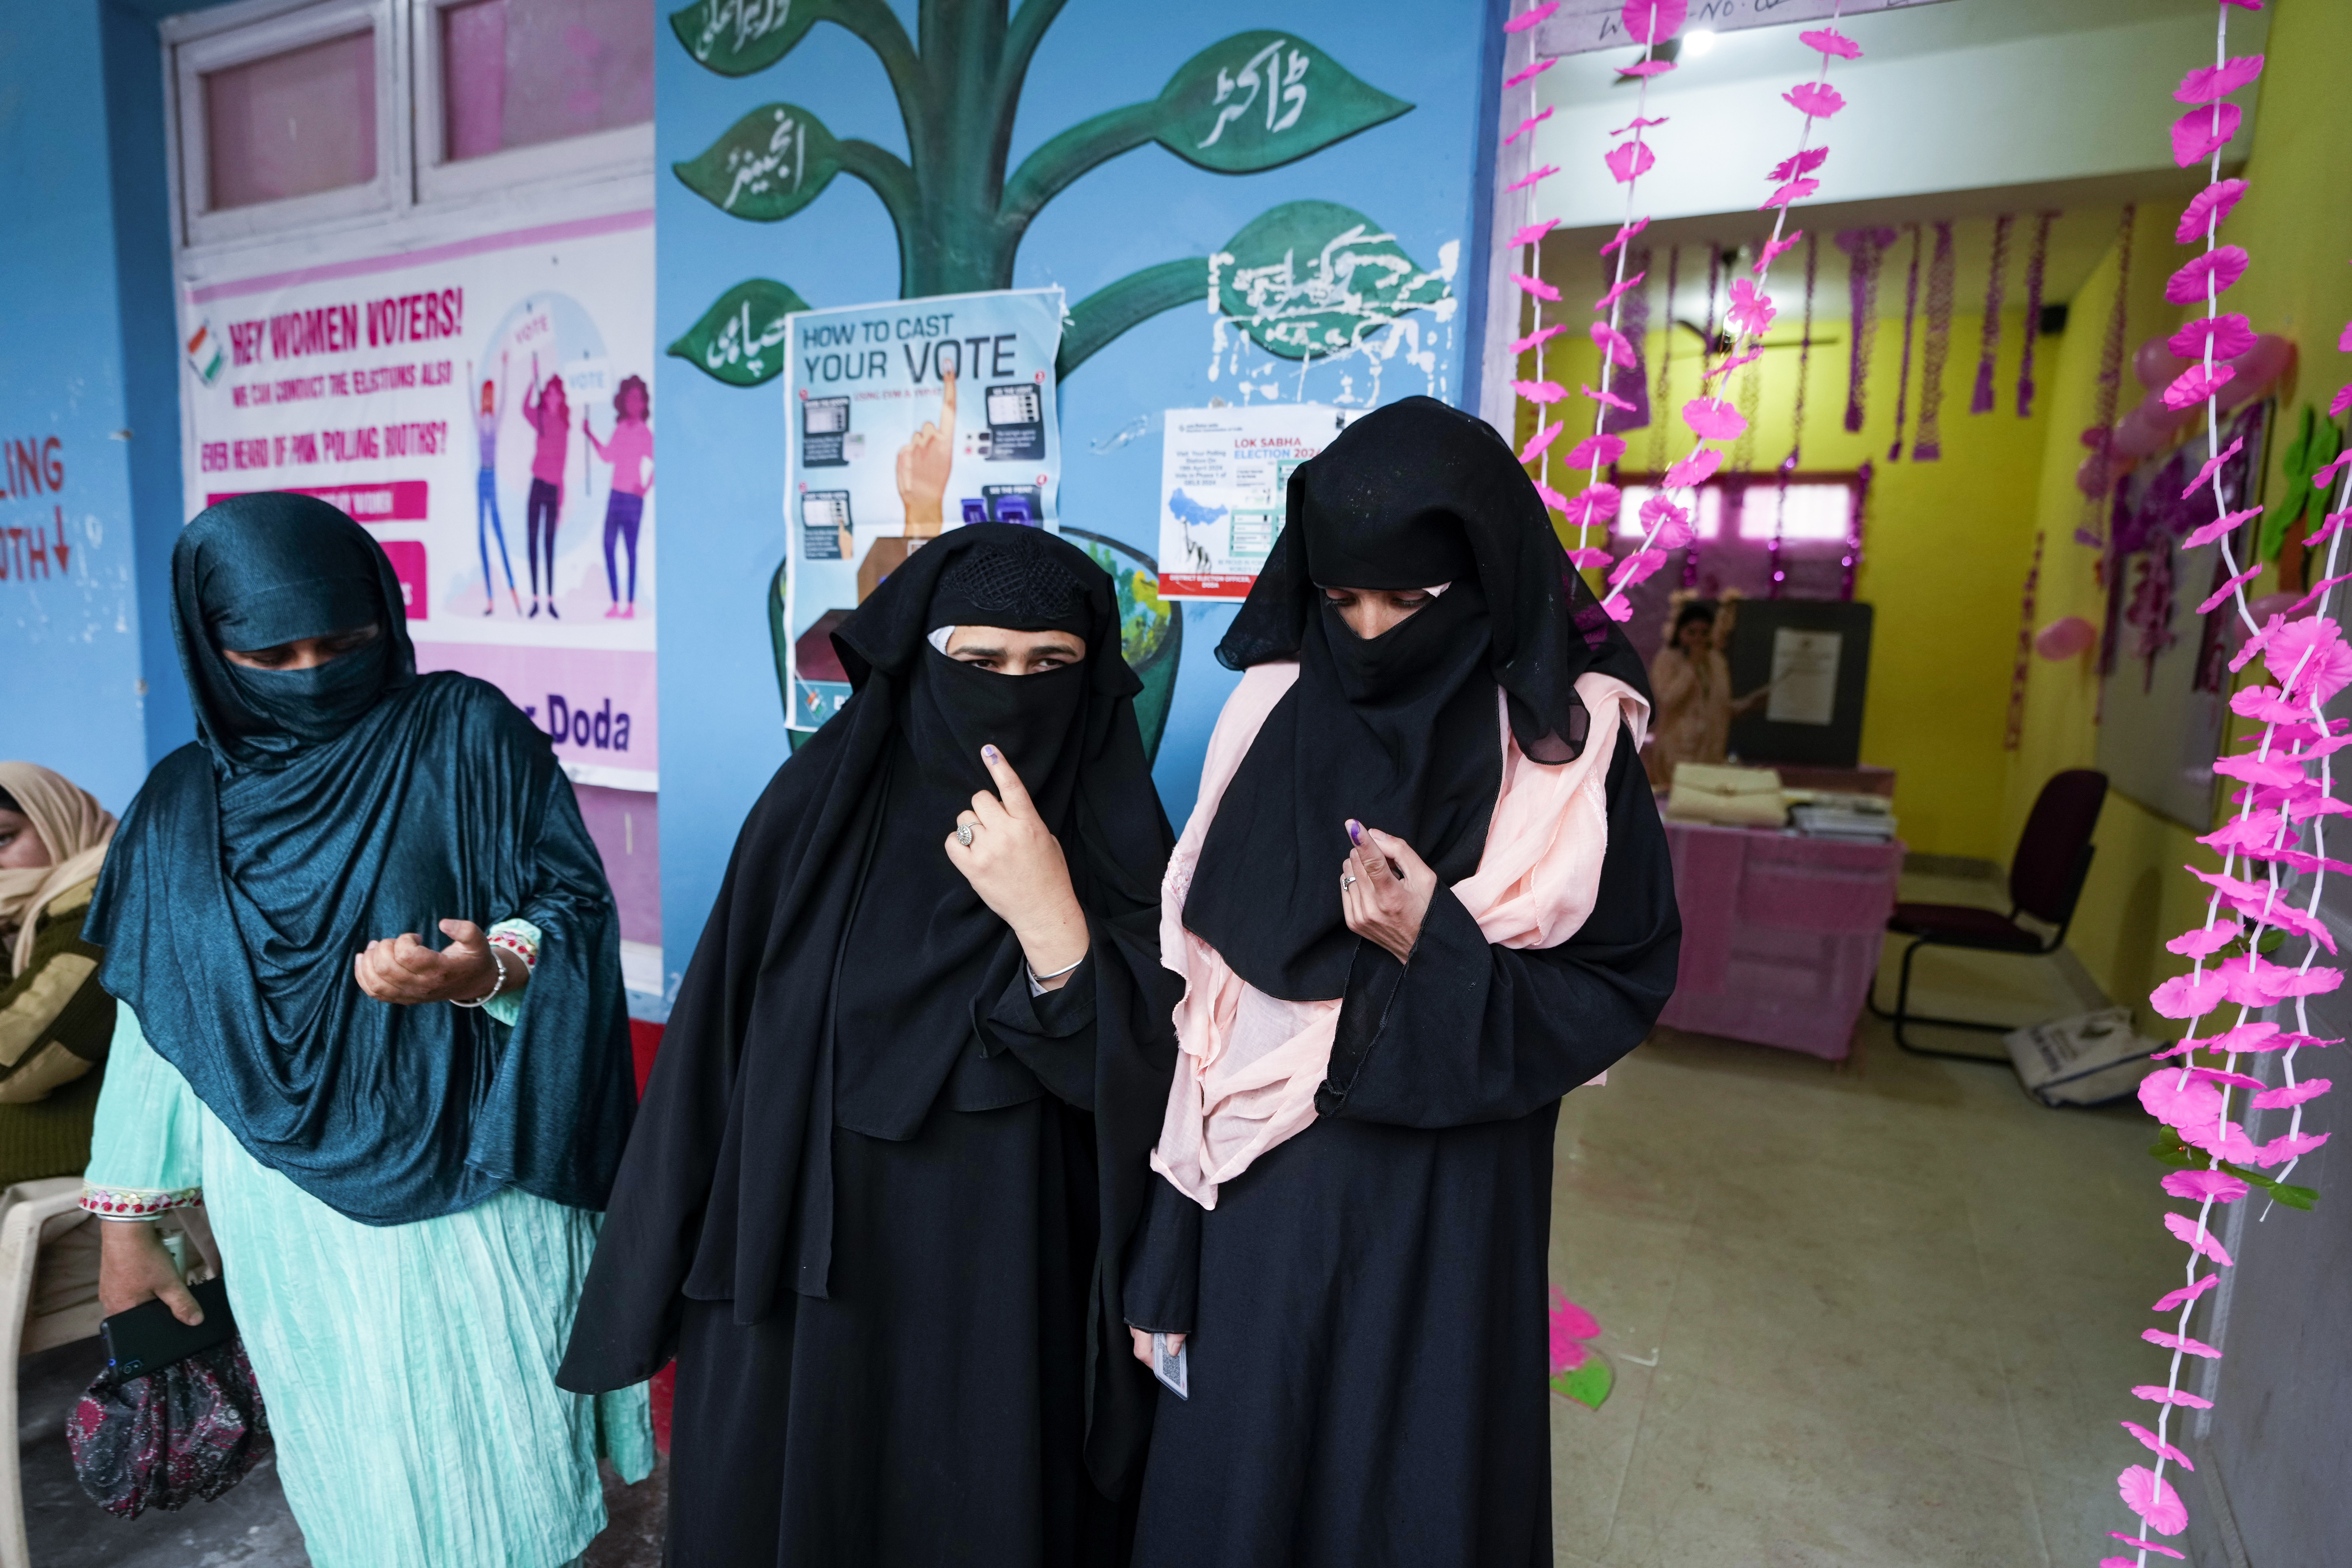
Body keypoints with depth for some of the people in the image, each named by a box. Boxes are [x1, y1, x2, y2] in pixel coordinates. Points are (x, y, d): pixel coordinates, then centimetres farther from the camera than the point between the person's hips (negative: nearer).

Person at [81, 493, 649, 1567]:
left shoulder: (466, 735, -7)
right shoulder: (183, 803, 5)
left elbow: (578, 910, -9)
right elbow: (152, 1019, 10)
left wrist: (488, 968, -29)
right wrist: (126, 1218, 11)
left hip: (464, 1183, -3)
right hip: (282, 1209, 4)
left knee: (486, 1451, 10)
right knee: (353, 1470, 18)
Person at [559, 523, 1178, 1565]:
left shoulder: (1120, 842, -9)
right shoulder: (822, 807, -9)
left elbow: (1153, 1093, -16)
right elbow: (716, 1051, -3)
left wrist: (1050, 918, -29)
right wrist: (677, 1280, 2)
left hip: (1012, 1308, 0)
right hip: (806, 1284, 0)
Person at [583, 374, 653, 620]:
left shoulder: (645, 433, -6)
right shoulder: (620, 428, 12)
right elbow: (608, 456, 21)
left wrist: (646, 487, -18)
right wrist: (590, 434, 20)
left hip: (633, 497, -6)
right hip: (616, 494, 6)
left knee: (631, 548, -4)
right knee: (608, 545, 5)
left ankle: (631, 606, 1)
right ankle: (615, 604, 12)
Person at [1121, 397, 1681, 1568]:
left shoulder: (1569, 741, -8)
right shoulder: (1272, 713, -3)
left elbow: (1622, 987, -2)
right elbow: (1203, 989, -1)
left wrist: (1444, 954, -21)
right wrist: (1165, 1261, 1)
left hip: (1447, 1221, -2)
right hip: (1263, 1206, 2)